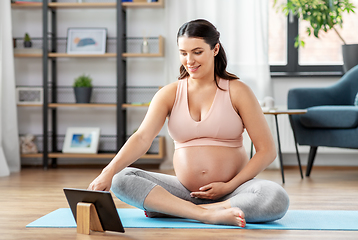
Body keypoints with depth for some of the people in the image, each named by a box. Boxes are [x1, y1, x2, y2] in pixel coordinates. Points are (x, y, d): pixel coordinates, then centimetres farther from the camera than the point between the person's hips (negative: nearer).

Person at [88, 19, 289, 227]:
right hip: (184, 190, 2)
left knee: (277, 199, -33)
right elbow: (142, 138, -13)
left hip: (233, 191, -1)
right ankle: (209, 214, -30)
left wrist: (229, 187, -12)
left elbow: (267, 150, -4)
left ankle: (169, 209, -26)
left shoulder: (237, 91, -2)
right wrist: (109, 171, -30)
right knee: (122, 179, -18)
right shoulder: (170, 94, 3)